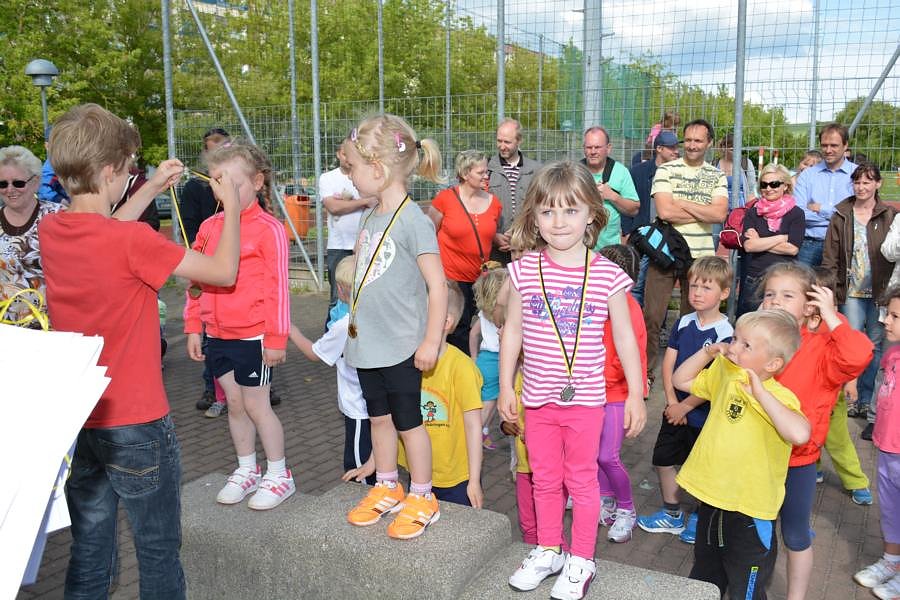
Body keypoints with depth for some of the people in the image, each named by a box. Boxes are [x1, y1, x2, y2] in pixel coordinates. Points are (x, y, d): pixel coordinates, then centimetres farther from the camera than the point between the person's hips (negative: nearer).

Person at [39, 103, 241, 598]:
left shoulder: (49, 230, -2)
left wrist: (152, 189, 19)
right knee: (159, 550, 12)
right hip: (136, 426, -6)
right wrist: (231, 206, 0)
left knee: (88, 551, 20)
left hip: (74, 422, 7)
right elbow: (223, 271, -14)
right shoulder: (133, 242, -22)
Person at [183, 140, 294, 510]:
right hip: (217, 334, 6)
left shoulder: (268, 229, -12)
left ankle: (279, 476, 19)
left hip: (253, 336, -6)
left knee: (256, 406, 3)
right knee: (234, 404, 16)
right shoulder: (209, 227, 7)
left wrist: (276, 338, -12)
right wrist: (193, 327, 10)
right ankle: (247, 470, 32)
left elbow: (278, 286, -12)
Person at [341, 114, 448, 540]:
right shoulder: (372, 217, 7)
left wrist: (431, 341, -17)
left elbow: (437, 285, -18)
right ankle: (387, 488, 34)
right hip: (368, 343, 8)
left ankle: (421, 498, 21)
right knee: (378, 417, 18)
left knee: (408, 421, 5)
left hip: (400, 346, -8)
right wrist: (356, 324, 16)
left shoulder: (413, 220, -18)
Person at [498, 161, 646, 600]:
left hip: (585, 399, -2)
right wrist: (506, 388, 6)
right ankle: (548, 551, 37)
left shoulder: (607, 275, -9)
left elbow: (625, 338, -1)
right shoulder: (524, 270, -5)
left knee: (582, 479, 11)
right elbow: (512, 332, 4)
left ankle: (581, 560, 29)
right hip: (538, 398, 2)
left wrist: (636, 394, 0)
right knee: (545, 479, 18)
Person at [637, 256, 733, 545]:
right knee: (663, 460, 13)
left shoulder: (725, 333, -16)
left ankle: (699, 517, 31)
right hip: (676, 409, 6)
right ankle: (672, 514, 31)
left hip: (704, 413, -5)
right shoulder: (683, 324, 1)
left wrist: (685, 405, -15)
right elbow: (668, 364, 2)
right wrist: (671, 401, -8)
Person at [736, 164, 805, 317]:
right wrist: (782, 237, -6)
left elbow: (793, 248, -8)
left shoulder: (796, 213, 4)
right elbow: (748, 245, -6)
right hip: (753, 280, 2)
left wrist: (760, 242, -6)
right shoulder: (752, 212, 9)